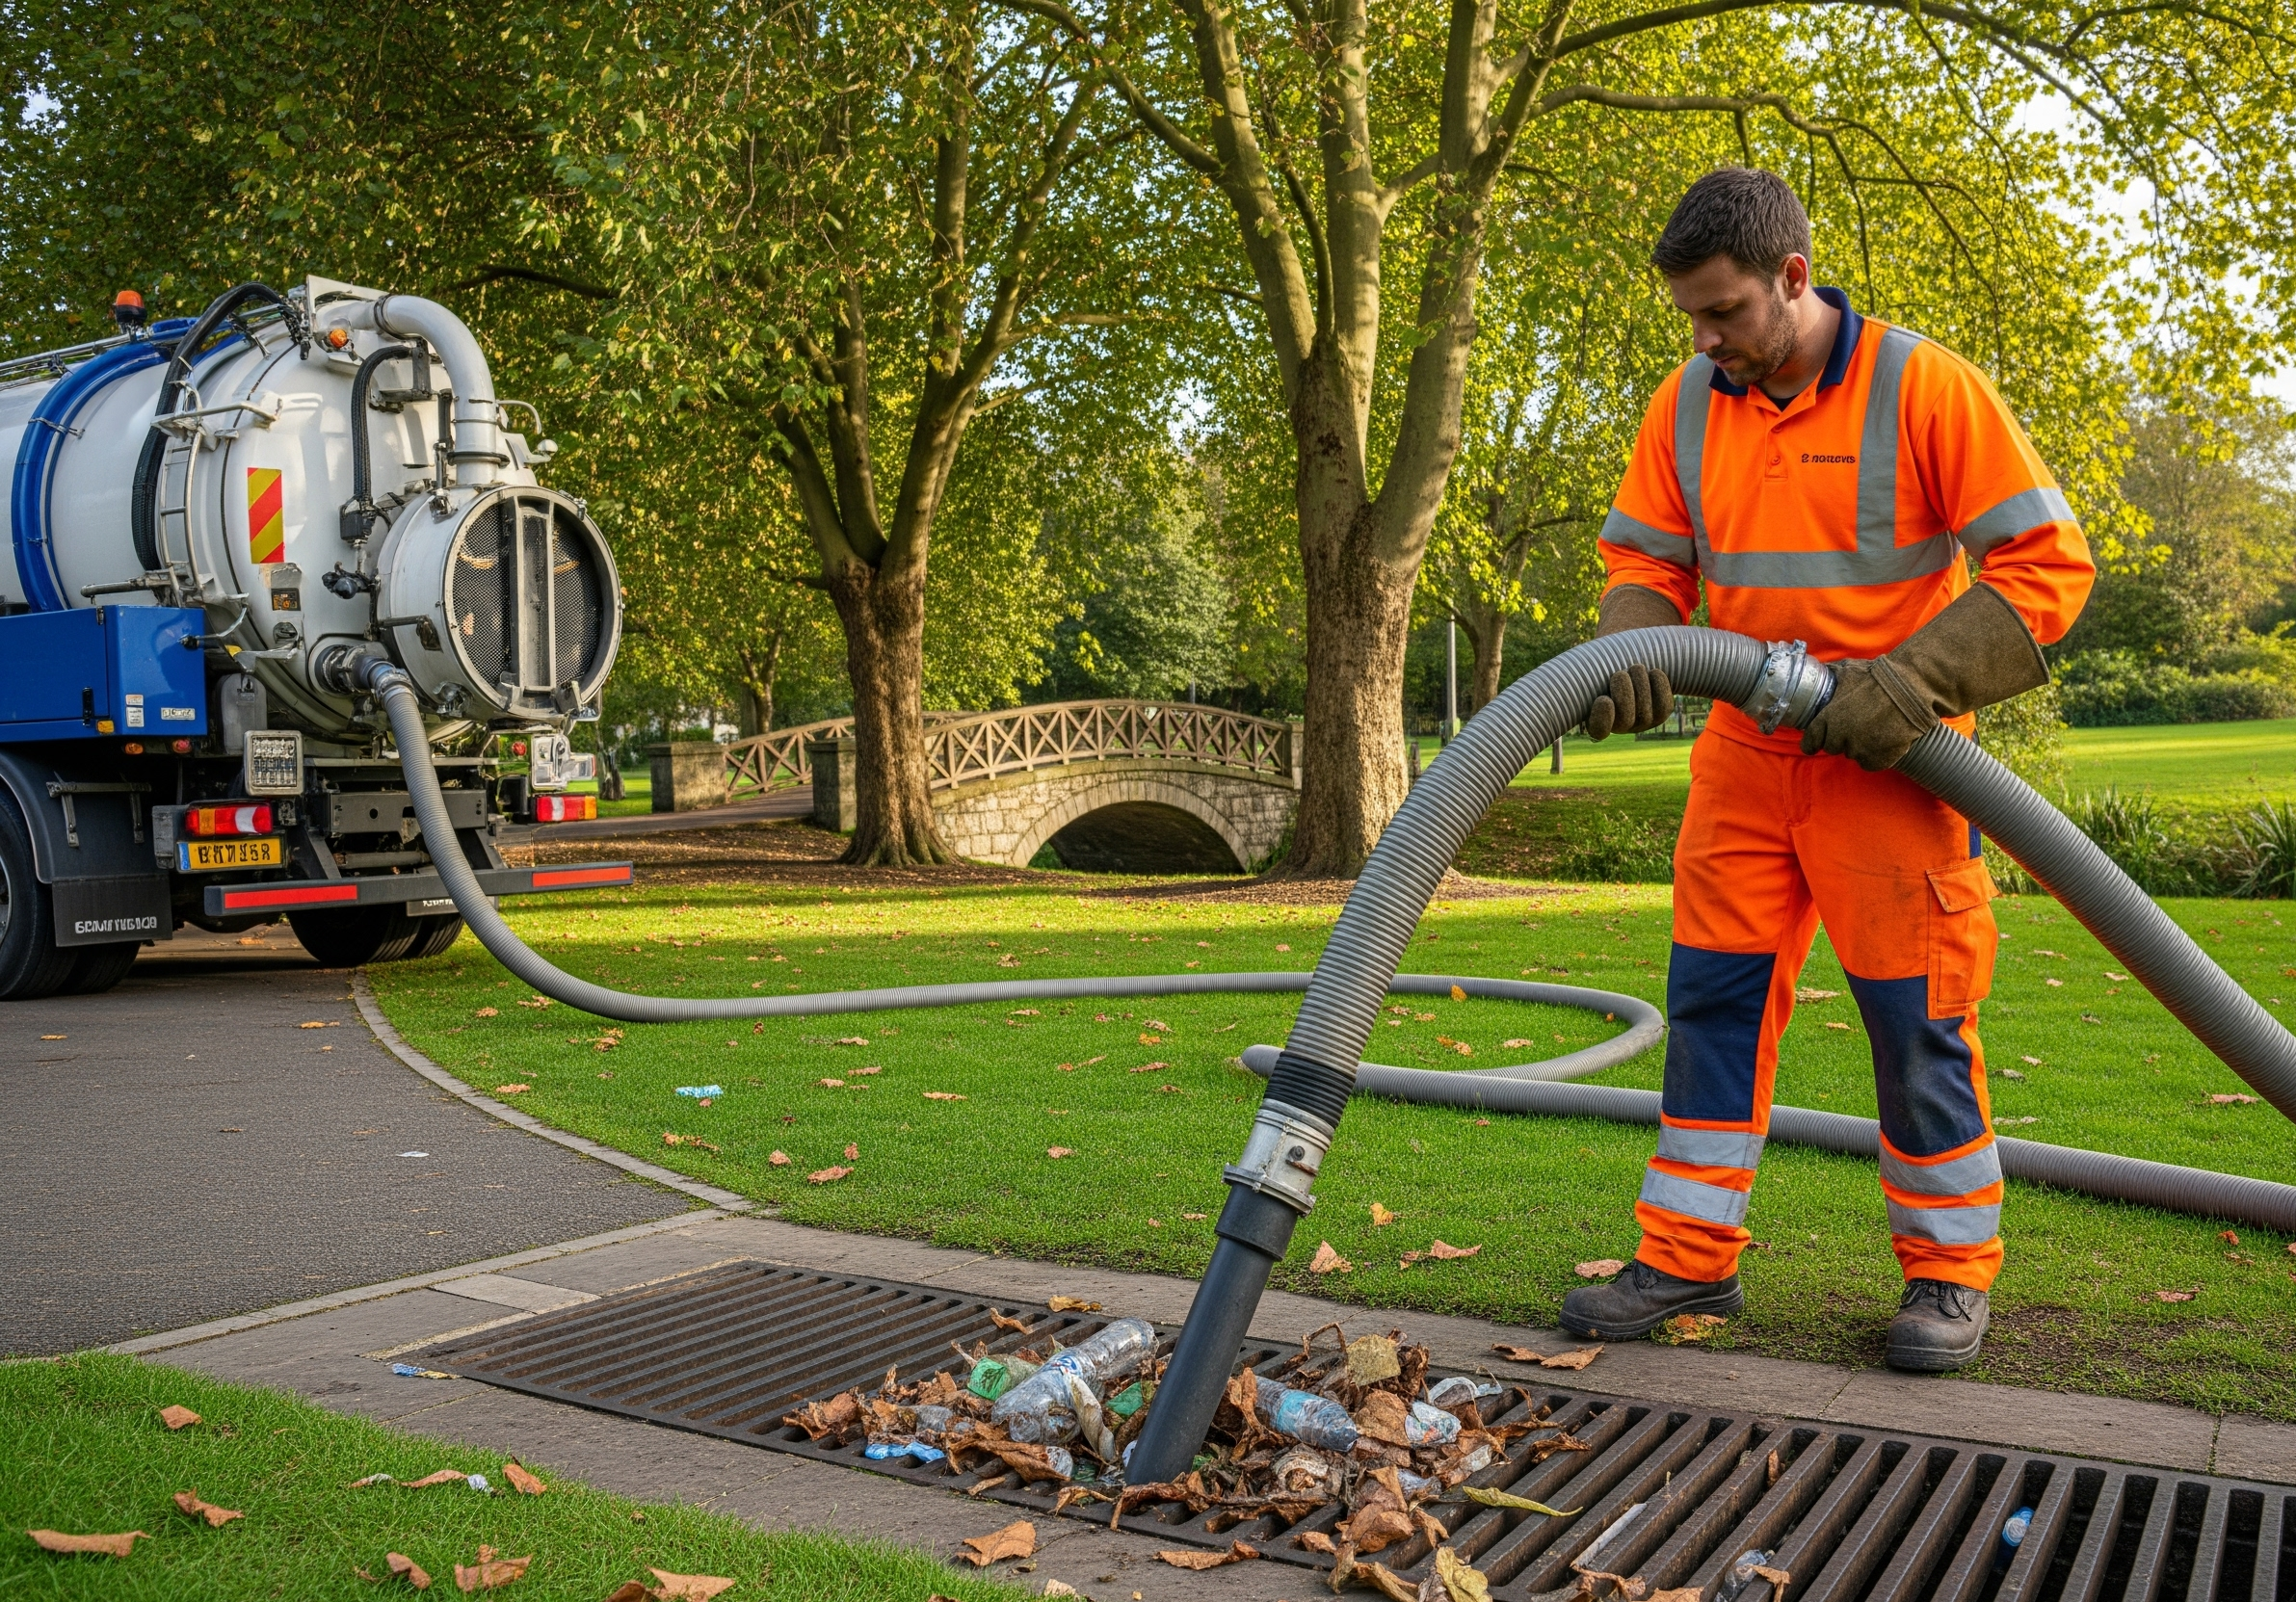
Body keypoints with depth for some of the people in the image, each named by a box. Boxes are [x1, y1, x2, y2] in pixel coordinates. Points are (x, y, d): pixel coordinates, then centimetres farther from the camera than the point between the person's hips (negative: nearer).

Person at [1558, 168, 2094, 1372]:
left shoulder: (1923, 389, -13)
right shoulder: (1687, 405, 2)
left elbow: (2048, 563, -13)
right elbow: (1645, 561, 7)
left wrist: (1910, 680, -23)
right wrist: (1630, 650, -16)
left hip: (1888, 764, -5)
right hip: (1745, 759, 5)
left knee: (1917, 1020, 2)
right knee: (1711, 1000, 5)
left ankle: (1950, 1269, 19)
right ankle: (1689, 1259, 14)